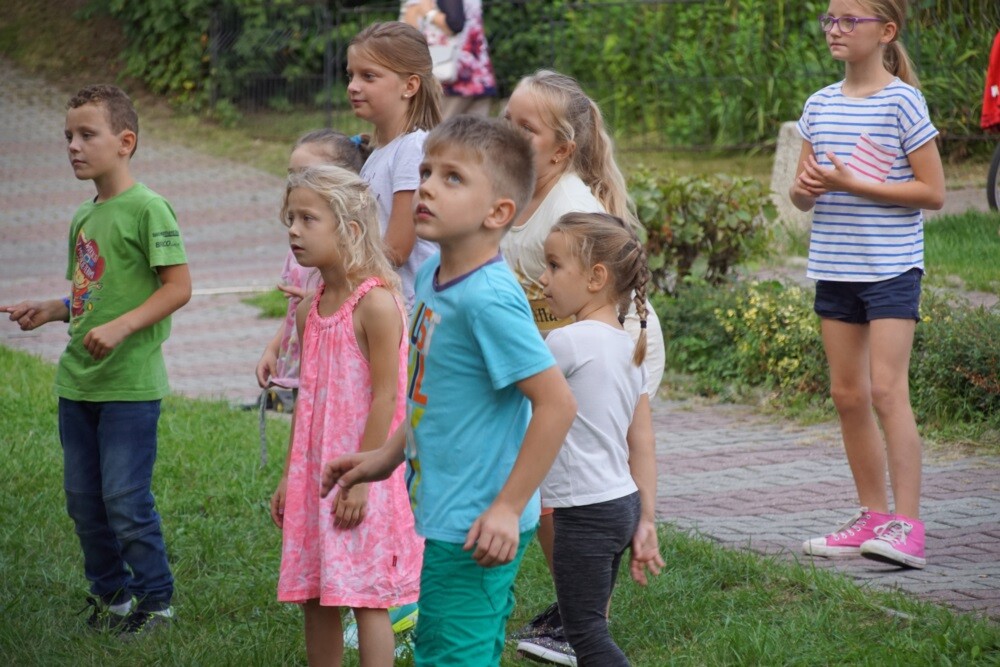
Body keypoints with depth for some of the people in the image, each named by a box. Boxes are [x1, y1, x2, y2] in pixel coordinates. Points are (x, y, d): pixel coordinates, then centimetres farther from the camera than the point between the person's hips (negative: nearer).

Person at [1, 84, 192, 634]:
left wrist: (120, 327, -23)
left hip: (130, 385, -8)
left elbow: (178, 286, -15)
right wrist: (48, 310, 5)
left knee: (125, 500, -4)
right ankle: (111, 594, 27)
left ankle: (156, 599, 11)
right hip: (77, 381, 8)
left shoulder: (146, 208, -11)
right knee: (83, 498, 12)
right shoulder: (83, 217, 13)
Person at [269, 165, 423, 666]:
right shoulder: (310, 308, 10)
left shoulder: (376, 302, -14)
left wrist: (361, 478, -18)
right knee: (313, 598, 11)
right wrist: (290, 476, 14)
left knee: (366, 599, -4)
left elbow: (385, 398, -16)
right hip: (315, 475, 8)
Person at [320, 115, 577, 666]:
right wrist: (386, 458, 20)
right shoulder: (434, 276, 6)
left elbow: (557, 403, -24)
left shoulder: (489, 299, -23)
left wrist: (508, 507, -22)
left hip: (472, 531, -10)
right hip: (444, 518, 10)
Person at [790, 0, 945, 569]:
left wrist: (851, 184, -17)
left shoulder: (902, 102, -8)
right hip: (834, 266, 7)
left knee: (886, 389, -14)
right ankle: (873, 517, 18)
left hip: (891, 266, -6)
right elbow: (802, 193, 17)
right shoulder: (821, 105, 10)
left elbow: (933, 192, -10)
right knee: (848, 394, 8)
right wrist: (805, 189, -8)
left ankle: (908, 527, -14)